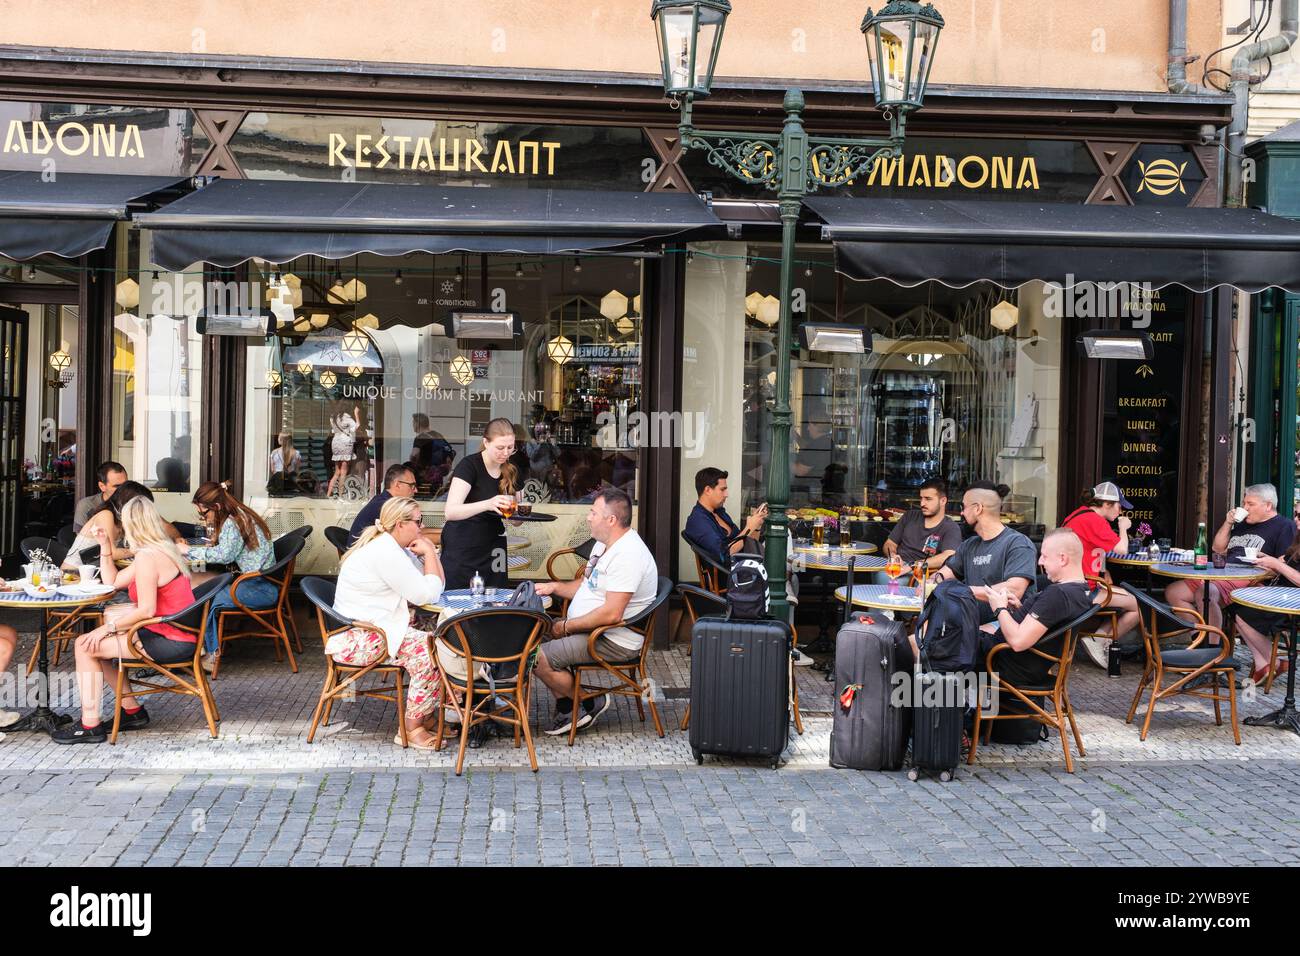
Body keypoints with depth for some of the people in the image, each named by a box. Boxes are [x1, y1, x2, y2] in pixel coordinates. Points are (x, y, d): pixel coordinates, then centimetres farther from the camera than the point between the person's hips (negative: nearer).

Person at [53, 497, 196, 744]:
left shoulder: (147, 557, -17)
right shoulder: (162, 549, 14)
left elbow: (146, 610, -24)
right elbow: (112, 582, 20)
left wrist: (109, 627, -16)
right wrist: (104, 545, 16)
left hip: (171, 642, -10)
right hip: (179, 636, 10)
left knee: (86, 646, -6)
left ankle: (90, 726, -2)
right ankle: (132, 711, 23)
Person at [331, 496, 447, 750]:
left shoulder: (391, 548, 16)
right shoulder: (385, 553, -18)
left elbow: (436, 586, 17)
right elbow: (426, 595, -20)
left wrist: (430, 552, 4)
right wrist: (429, 553, -8)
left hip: (372, 628, 11)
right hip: (359, 640, -11)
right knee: (428, 650, -25)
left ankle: (432, 715, 6)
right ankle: (412, 729, -17)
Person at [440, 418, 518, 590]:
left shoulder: (510, 471, 6)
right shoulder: (469, 465, -12)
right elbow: (451, 512, -24)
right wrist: (488, 504, -38)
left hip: (492, 551, 5)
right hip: (462, 550, -5)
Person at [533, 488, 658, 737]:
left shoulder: (627, 554, -24)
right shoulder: (604, 544, 11)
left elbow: (612, 614, -29)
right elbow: (585, 584, 25)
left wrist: (566, 627, -20)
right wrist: (554, 586, 6)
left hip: (614, 642, -11)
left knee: (539, 658, -17)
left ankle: (590, 703, 4)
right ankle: (566, 708, 11)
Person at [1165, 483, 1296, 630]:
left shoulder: (1284, 526, 2)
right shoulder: (1243, 524, 27)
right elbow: (1218, 549, 29)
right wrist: (1228, 523, 17)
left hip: (1247, 580, -9)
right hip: (1222, 575, 10)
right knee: (1172, 592, 0)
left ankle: (1213, 640, -32)